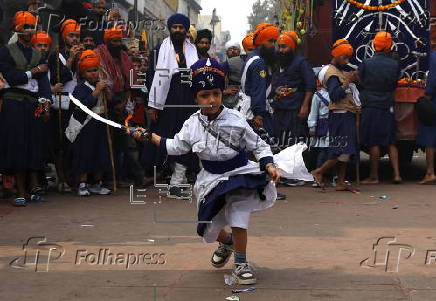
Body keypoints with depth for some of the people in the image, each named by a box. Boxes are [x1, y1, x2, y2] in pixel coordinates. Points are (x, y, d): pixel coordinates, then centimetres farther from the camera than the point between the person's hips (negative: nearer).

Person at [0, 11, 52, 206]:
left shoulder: (38, 55, 16)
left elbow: (43, 82, 6)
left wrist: (45, 104, -7)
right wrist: (34, 71, -2)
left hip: (34, 105, 4)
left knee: (35, 146, -3)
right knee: (17, 146, -5)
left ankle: (33, 186, -5)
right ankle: (22, 192, -5)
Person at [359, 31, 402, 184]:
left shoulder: (366, 63, -9)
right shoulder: (395, 64, -2)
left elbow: (360, 82, 1)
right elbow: (394, 85, 9)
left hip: (370, 105, -2)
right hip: (388, 106, 3)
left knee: (373, 143, 2)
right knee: (391, 142, 11)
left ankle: (374, 176, 7)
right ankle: (396, 174, 8)